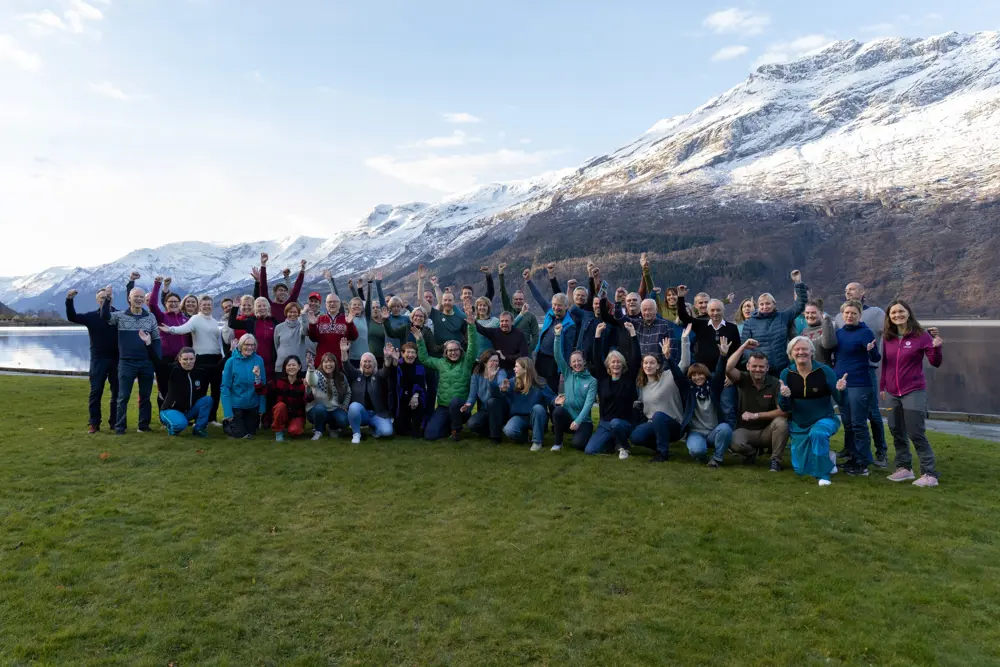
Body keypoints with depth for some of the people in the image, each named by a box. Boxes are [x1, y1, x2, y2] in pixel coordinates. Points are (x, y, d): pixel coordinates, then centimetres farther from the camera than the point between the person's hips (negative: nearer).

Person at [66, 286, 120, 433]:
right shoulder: (91, 316, 2)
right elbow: (72, 317, -9)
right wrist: (69, 300, -21)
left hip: (116, 359, 0)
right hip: (98, 359, 0)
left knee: (117, 392, 6)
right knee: (95, 392, 0)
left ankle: (114, 422, 17)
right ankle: (94, 423, 7)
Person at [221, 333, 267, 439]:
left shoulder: (259, 360, -8)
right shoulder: (231, 361, -13)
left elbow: (263, 386, -3)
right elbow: (225, 387, -12)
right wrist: (227, 412, -14)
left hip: (253, 405, 3)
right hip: (236, 405, -3)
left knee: (251, 432, 16)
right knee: (240, 434, 4)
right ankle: (227, 423, 32)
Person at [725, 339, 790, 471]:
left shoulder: (775, 383, -9)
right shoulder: (743, 379, -6)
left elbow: (783, 411, -18)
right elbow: (728, 369, -28)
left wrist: (756, 415, -19)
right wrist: (743, 347, -25)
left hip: (767, 431, 0)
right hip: (745, 430, 0)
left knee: (781, 422, -32)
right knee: (734, 444, -32)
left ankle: (775, 459, -11)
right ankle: (751, 452, 7)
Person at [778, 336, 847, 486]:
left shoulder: (824, 371, -16)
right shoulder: (786, 374, -10)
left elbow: (840, 401, -12)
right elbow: (784, 408, -8)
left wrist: (840, 390, -34)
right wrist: (783, 396, -30)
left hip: (824, 419, -3)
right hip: (798, 425, 3)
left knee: (817, 434, -40)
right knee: (801, 470, 12)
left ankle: (824, 472, -16)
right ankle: (826, 458, 44)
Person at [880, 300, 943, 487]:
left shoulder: (921, 335, -8)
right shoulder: (888, 338, 6)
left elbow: (935, 363, -9)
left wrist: (937, 347, -25)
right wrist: (883, 386, 14)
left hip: (914, 392, -5)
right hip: (892, 394, 5)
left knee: (916, 434, -6)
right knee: (897, 433, 12)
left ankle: (930, 475, 3)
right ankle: (904, 468, 26)